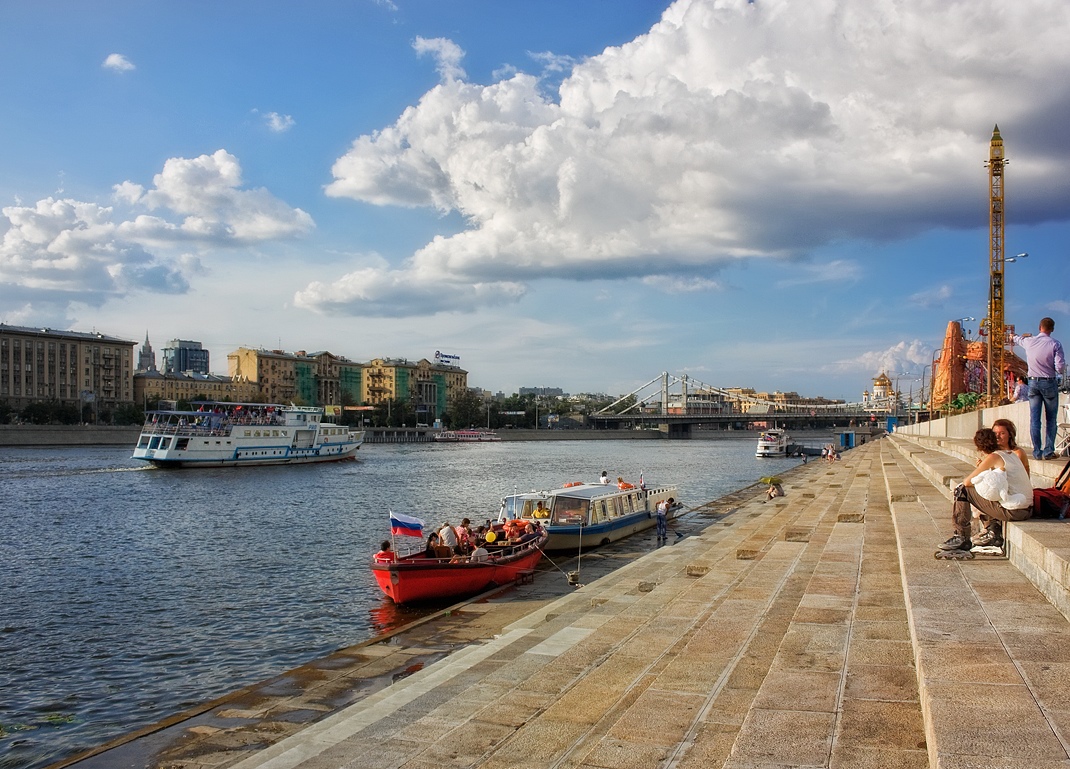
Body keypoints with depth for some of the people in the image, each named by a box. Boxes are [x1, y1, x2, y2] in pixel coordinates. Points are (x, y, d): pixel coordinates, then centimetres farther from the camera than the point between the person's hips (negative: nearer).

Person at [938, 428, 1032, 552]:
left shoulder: (993, 457, -9)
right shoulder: (1011, 454, 15)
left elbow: (967, 482, -7)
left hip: (1013, 511, -8)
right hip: (1028, 509, 9)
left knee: (962, 491, -1)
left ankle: (961, 538, 3)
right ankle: (995, 535, 23)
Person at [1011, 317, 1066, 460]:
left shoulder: (1029, 341, 2)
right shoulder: (1055, 344, -10)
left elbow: (1019, 340, 27)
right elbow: (1060, 367, -16)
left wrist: (1013, 337, 51)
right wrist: (1059, 370, 9)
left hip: (1033, 382, 3)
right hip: (1049, 383, -3)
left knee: (1034, 419, 3)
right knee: (1051, 419, 5)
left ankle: (1037, 452, 3)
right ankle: (1048, 451, 1)